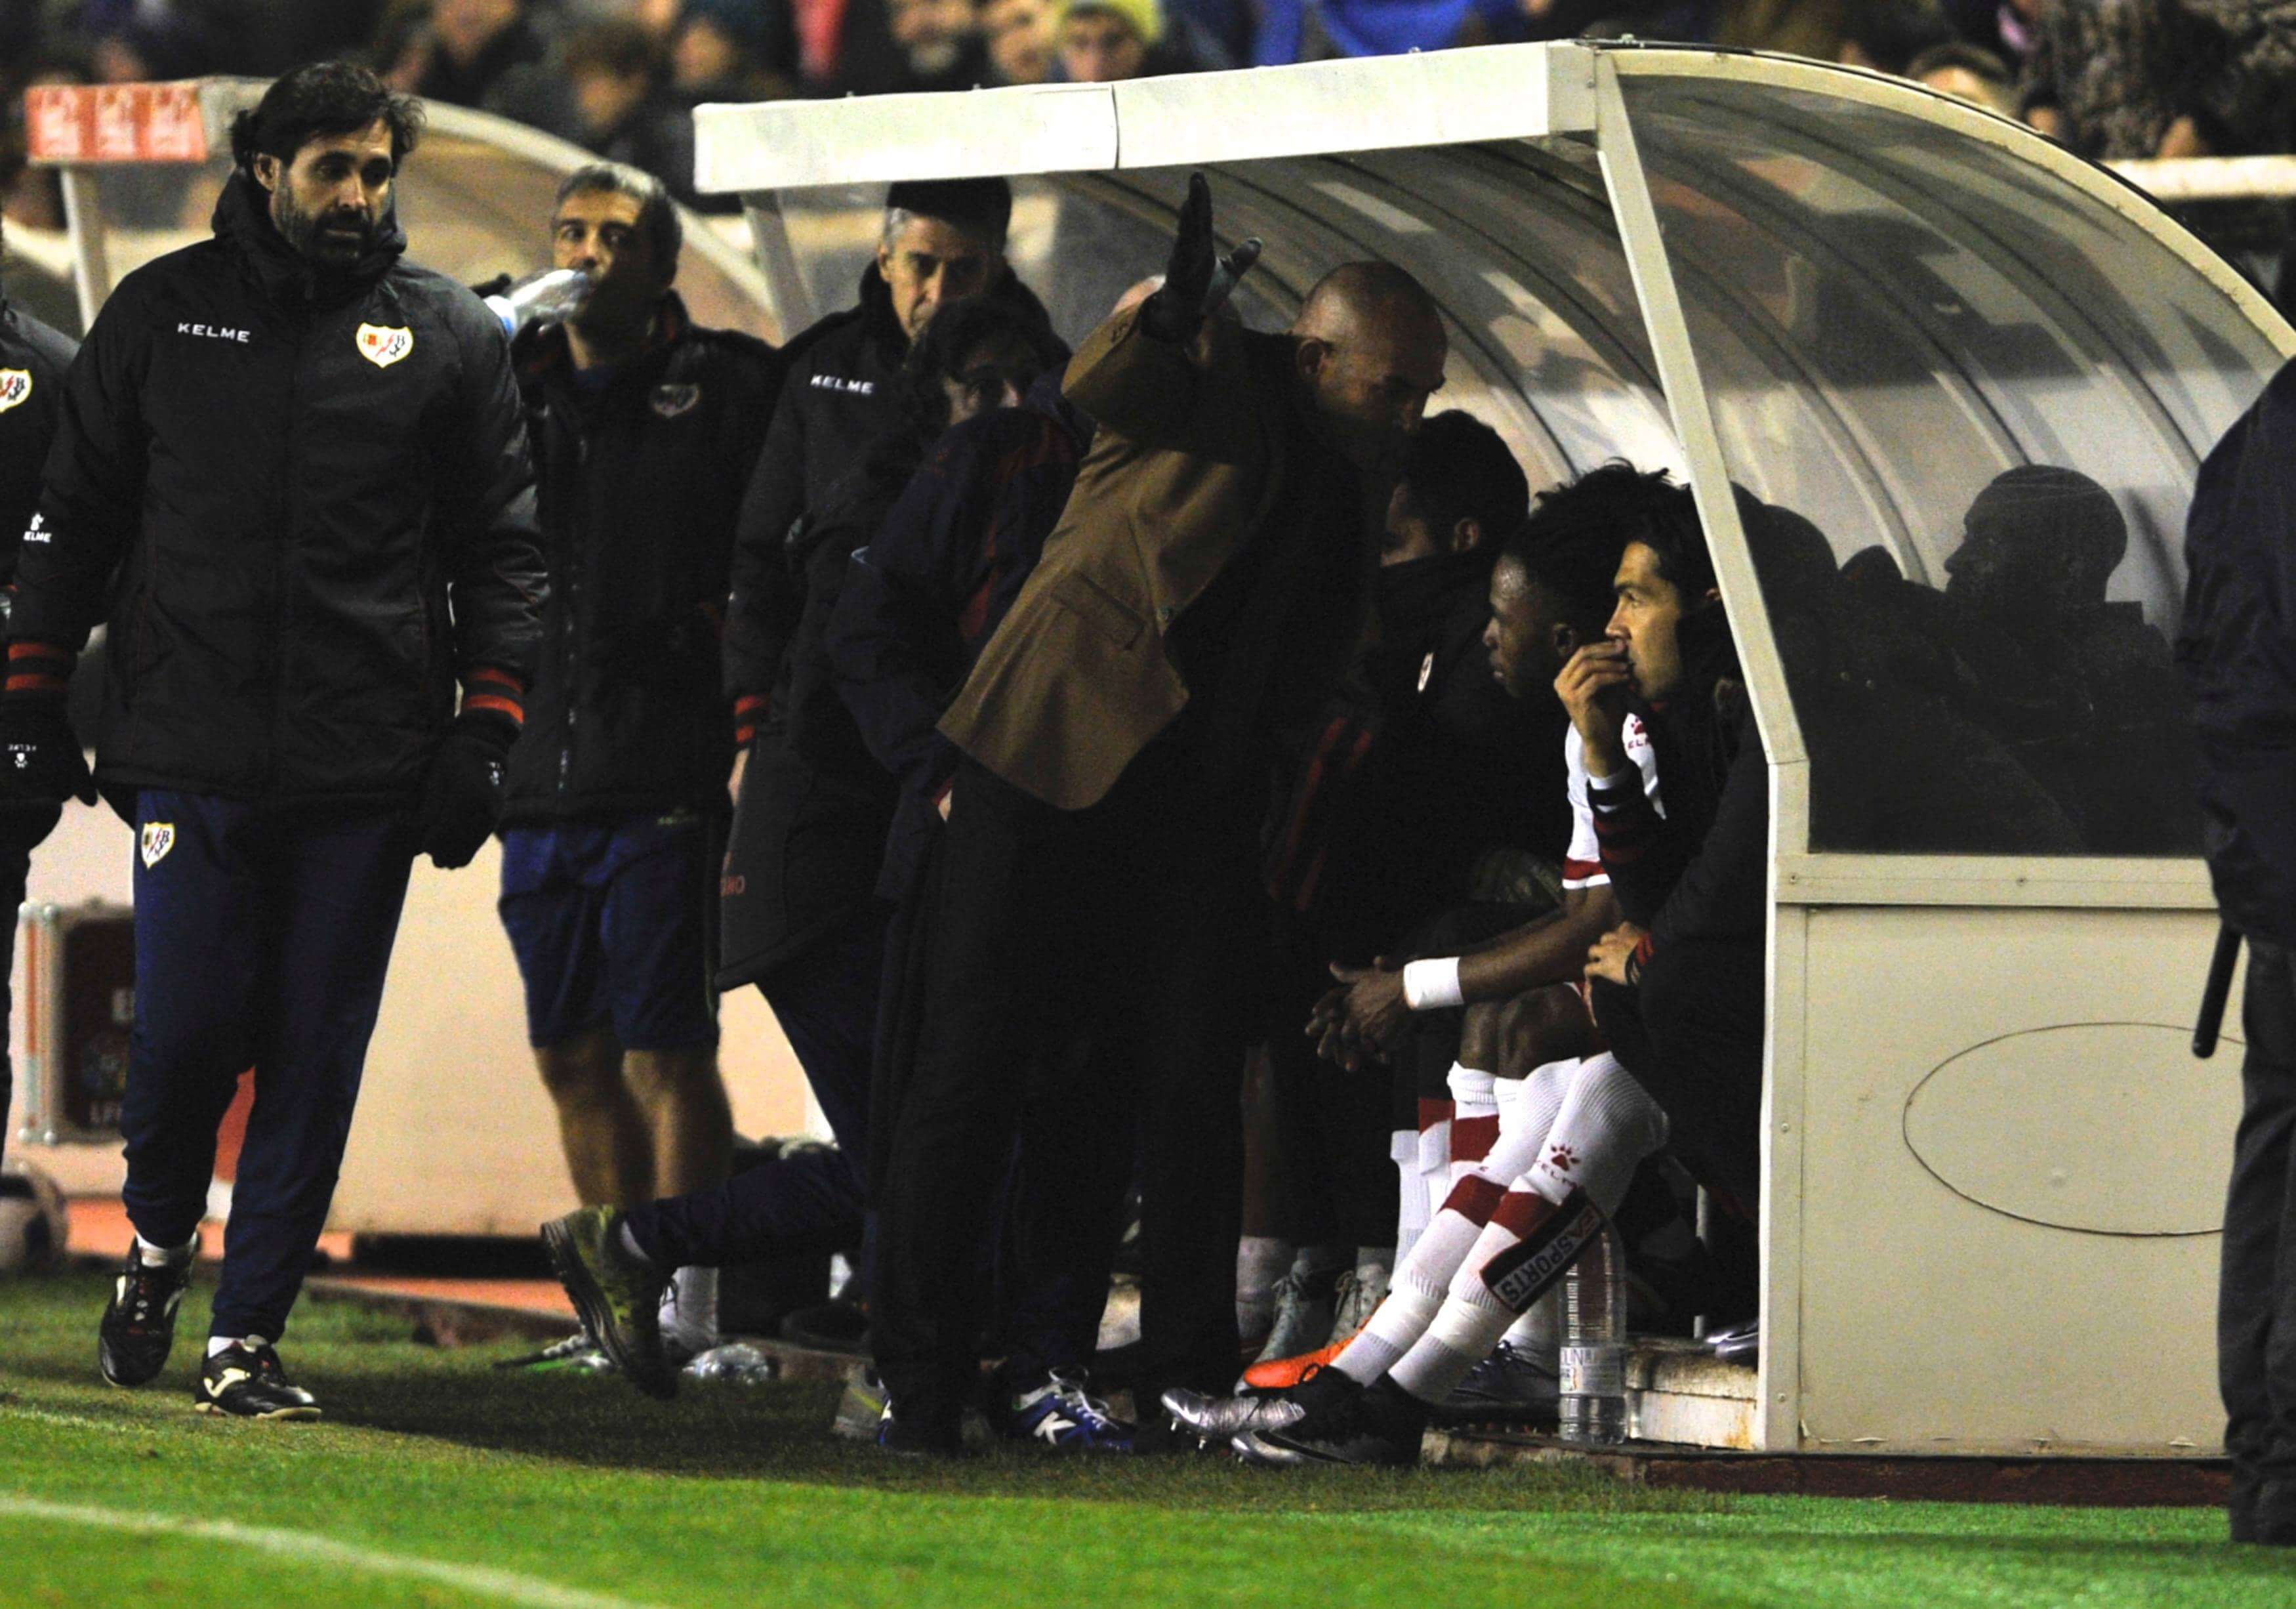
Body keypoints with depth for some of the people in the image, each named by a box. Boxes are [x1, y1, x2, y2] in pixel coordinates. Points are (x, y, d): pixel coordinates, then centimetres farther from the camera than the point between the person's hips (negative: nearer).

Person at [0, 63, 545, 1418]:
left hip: (369, 770, 1)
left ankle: (248, 1333, 7)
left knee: (317, 1055, 0)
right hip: (191, 749, 0)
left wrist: (487, 733, 0)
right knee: (188, 1027, -6)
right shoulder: (165, 312, 8)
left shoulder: (451, 335, 7)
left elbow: (504, 549, 9)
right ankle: (159, 1241, 24)